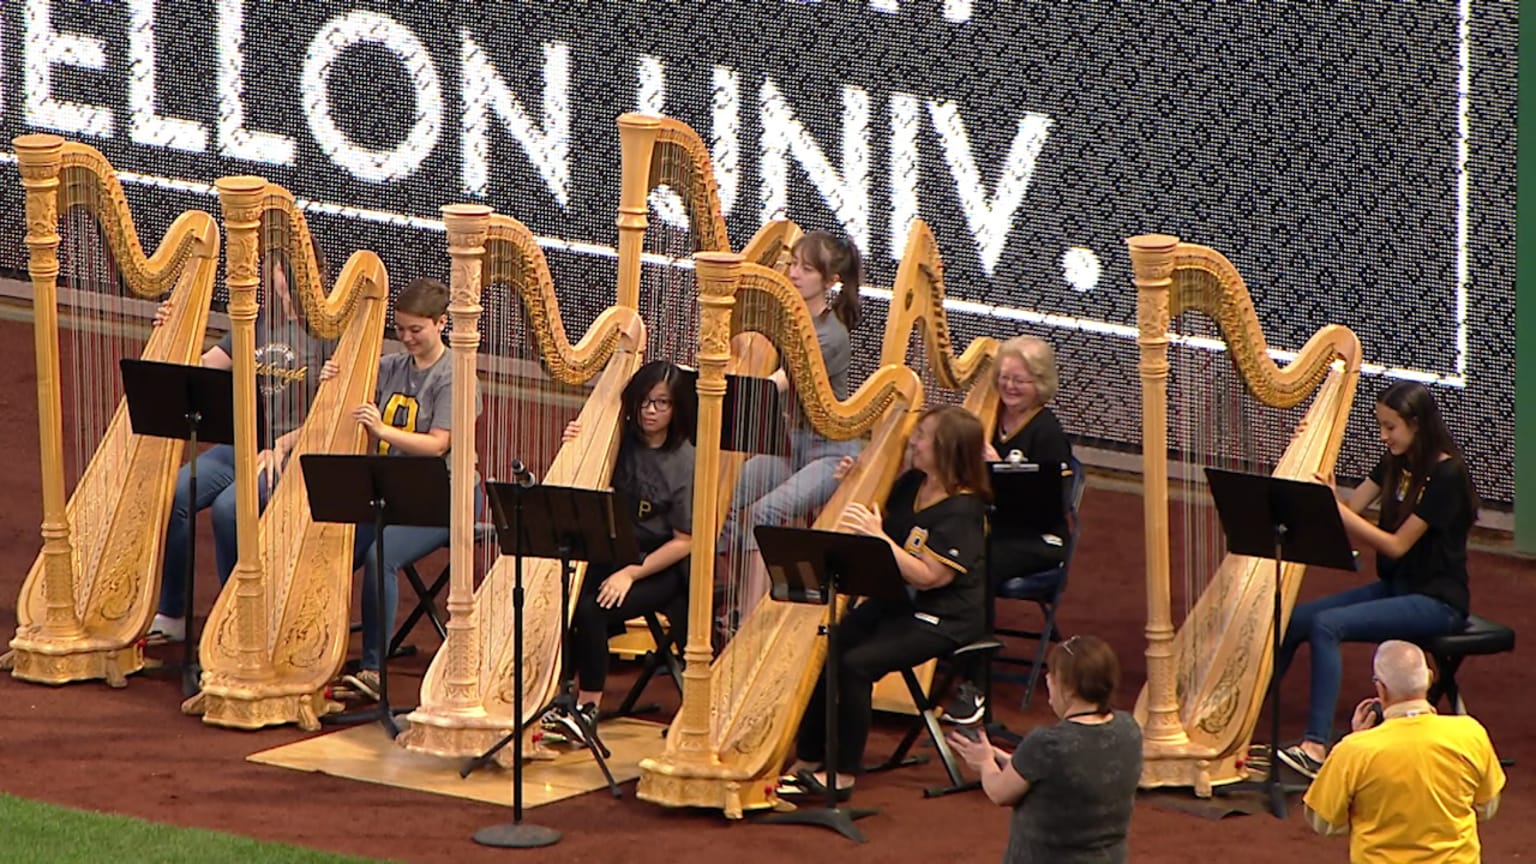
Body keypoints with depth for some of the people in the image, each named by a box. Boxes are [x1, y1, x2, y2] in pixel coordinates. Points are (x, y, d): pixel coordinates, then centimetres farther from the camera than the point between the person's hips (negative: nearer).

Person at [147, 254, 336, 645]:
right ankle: (170, 615, -6)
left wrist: (282, 446, -17)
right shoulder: (254, 322, 14)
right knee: (173, 494, -18)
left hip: (293, 455, -6)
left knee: (229, 506, -31)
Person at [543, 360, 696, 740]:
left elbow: (685, 541, -10)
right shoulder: (619, 443, 5)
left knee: (590, 610, -29)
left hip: (660, 567, -4)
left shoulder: (685, 463, -8)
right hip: (610, 554, 4)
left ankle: (588, 707, -21)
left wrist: (631, 573, -18)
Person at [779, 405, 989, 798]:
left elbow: (928, 576, -25)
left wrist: (878, 536, -28)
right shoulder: (911, 485, 5)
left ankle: (843, 775, -15)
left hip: (942, 619, -8)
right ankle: (808, 761, 0)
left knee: (855, 664, -25)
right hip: (894, 603, 8)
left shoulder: (962, 511, -20)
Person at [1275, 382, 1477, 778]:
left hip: (1437, 601, -8)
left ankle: (1316, 746, -33)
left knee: (1327, 625, -28)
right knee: (1293, 620, -8)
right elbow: (1352, 509, 2)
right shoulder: (1395, 463, 7)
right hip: (1395, 587, 8)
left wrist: (1333, 506, -26)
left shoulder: (1447, 474, -18)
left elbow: (1396, 545, -20)